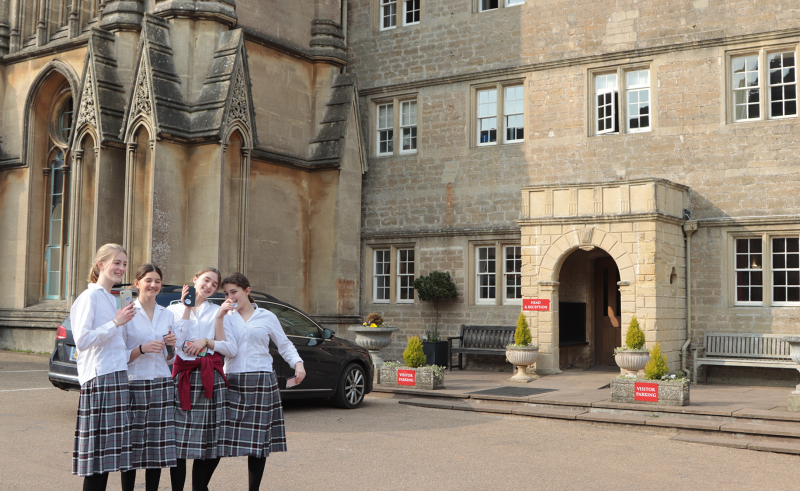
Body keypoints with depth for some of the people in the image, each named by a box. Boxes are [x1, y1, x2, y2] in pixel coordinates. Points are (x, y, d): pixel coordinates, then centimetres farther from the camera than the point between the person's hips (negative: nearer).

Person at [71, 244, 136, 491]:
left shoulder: (112, 299, 19)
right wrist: (116, 323, -16)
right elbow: (82, 340, -17)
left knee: (107, 453, 8)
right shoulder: (90, 297, -7)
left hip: (116, 376, 9)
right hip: (99, 378, -9)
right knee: (98, 450, -7)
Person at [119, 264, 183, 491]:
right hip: (135, 384, -4)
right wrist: (142, 349, -17)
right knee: (132, 447, -3)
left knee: (159, 446, 4)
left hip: (162, 385, 4)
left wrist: (172, 346, -2)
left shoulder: (167, 315, 13)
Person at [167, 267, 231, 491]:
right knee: (180, 439, -4)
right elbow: (176, 343, -4)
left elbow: (226, 346, 9)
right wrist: (186, 309, -3)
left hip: (211, 377, 2)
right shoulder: (174, 309, 10)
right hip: (183, 376, -2)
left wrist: (206, 342, -7)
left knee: (211, 439, 0)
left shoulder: (216, 311, 14)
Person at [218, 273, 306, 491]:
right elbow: (230, 350, -6)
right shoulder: (227, 318, 8)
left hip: (261, 383, 0)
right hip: (232, 383, 0)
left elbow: (284, 345, 13)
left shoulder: (267, 317, 7)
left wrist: (298, 363, -4)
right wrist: (220, 318, -11)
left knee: (259, 441, 3)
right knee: (223, 439, -5)